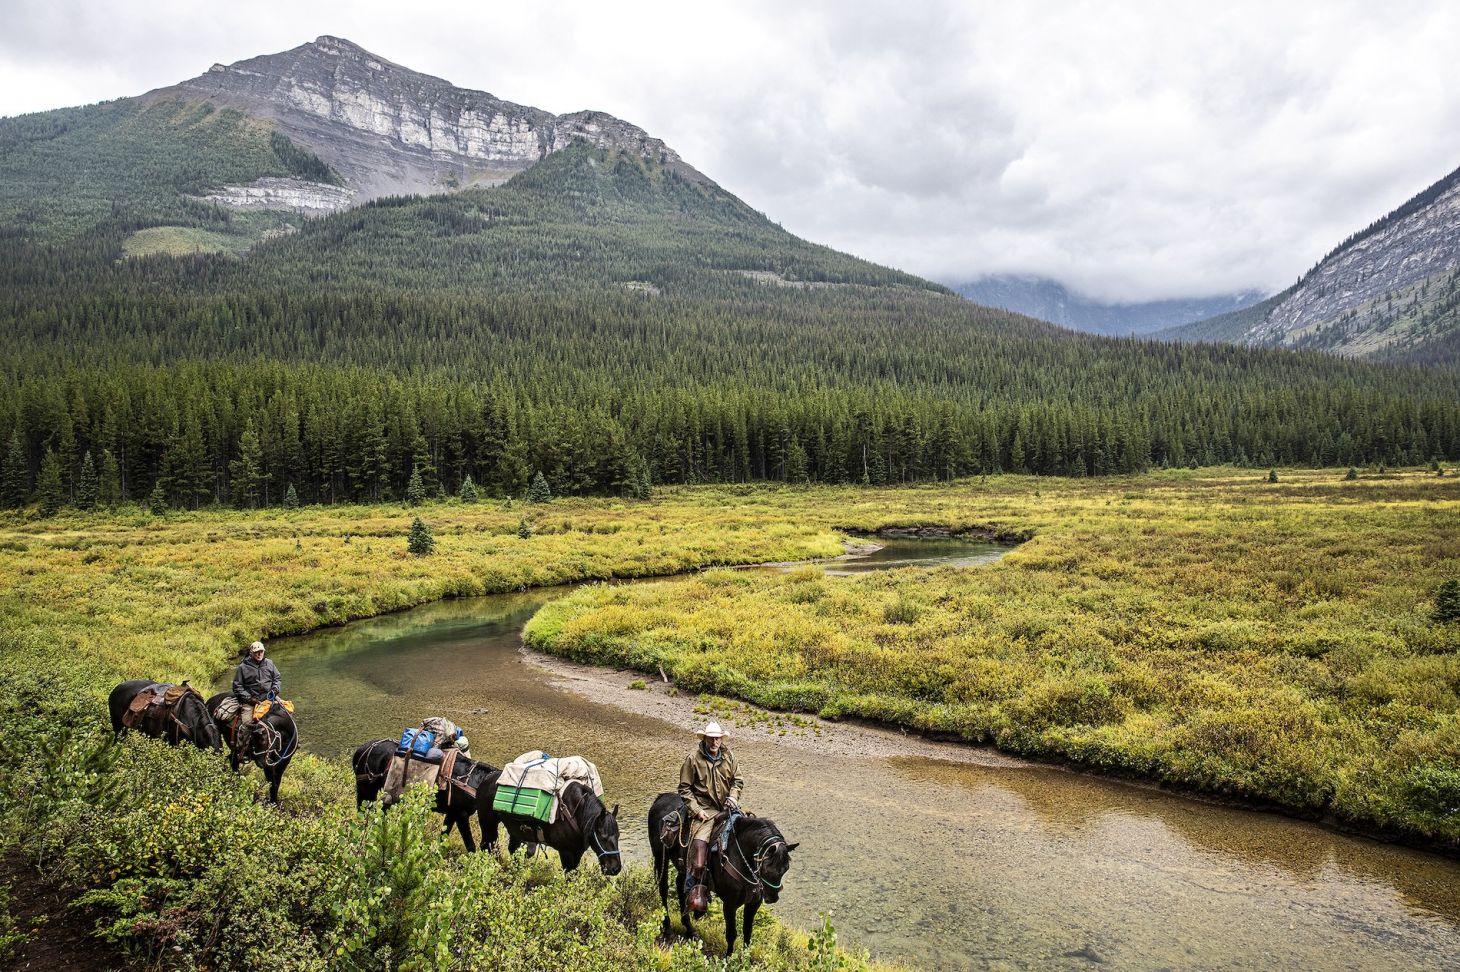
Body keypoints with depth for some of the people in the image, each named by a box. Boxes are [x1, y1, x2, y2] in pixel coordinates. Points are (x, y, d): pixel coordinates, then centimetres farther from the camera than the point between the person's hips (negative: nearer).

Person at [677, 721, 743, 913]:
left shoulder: (728, 756, 6)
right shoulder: (693, 759, -5)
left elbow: (737, 780, 15)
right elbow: (684, 789, -2)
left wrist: (733, 797, -4)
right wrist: (696, 810, -11)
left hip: (727, 806, 5)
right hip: (704, 809, -4)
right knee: (699, 843, -24)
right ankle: (697, 893, -18)